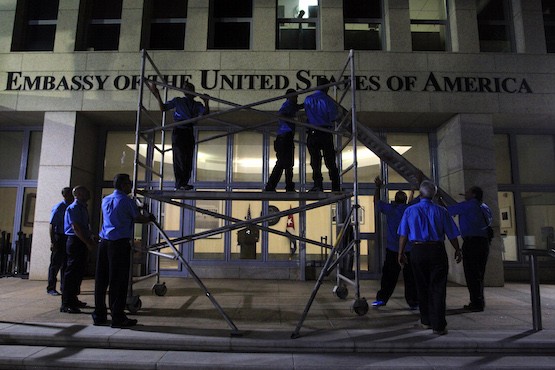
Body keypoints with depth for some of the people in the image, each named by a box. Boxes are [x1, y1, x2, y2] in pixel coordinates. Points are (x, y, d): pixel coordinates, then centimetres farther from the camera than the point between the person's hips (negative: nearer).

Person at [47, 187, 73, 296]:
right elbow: (52, 225, -12)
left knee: (66, 263, 13)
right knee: (55, 263, -1)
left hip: (68, 238, 6)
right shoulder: (58, 208, -9)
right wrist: (52, 242, -17)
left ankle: (64, 286, 22)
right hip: (59, 237, -6)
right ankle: (51, 288, 9)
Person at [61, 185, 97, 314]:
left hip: (82, 242, 10)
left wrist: (92, 236, 9)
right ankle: (66, 304, 0)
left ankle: (73, 299, 28)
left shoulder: (83, 207, 16)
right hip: (75, 242, -10)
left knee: (79, 272, 16)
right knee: (72, 272, -6)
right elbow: (75, 228, -20)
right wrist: (88, 242, -21)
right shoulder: (73, 208, -13)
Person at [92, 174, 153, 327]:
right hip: (120, 244, -7)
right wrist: (150, 218, 19)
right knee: (118, 281, -3)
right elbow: (138, 218, -1)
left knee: (101, 280, 10)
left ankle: (99, 315, 19)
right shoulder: (126, 201, -8)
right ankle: (118, 317, 2)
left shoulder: (105, 200, 14)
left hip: (104, 242, 7)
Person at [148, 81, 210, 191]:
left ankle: (184, 183, 4)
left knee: (188, 159, 0)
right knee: (180, 157, -11)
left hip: (189, 132, 4)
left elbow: (205, 113, 1)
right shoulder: (178, 101, 8)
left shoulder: (197, 105, 15)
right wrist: (157, 95, -6)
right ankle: (180, 184, -12)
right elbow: (163, 108, 5)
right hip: (178, 131, -4)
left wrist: (206, 102, -15)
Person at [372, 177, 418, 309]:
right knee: (410, 276, 6)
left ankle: (382, 298, 10)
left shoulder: (390, 208, -1)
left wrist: (378, 187, 22)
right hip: (409, 249, 1)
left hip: (393, 249, -1)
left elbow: (376, 202, 13)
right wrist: (413, 190, 38)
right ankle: (413, 302, 9)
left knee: (389, 276, 6)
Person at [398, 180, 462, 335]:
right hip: (437, 251, -1)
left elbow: (403, 235, 0)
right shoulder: (441, 211, -1)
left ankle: (426, 321, 24)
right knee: (438, 288, 3)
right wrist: (457, 251, 17)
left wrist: (401, 253, 8)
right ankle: (438, 325, 3)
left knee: (422, 287, 13)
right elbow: (451, 234, 3)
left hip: (418, 251, 1)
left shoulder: (410, 211, 1)